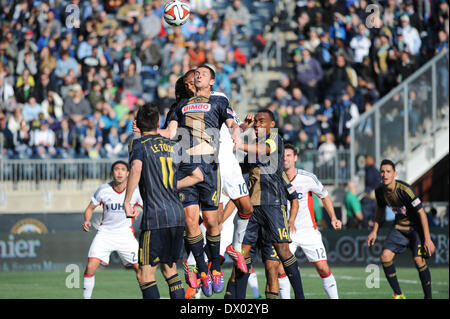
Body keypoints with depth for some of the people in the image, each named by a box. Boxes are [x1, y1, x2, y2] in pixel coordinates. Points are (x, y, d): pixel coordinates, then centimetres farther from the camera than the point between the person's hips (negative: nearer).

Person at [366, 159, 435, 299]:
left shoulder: (405, 190, -27)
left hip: (416, 226, -6)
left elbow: (421, 212, -23)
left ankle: (428, 297, -6)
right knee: (385, 257, -10)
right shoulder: (380, 190, -8)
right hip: (399, 227, 6)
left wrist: (427, 239, -25)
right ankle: (398, 295, 2)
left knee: (418, 260, -20)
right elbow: (380, 210, 14)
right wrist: (374, 231, 12)